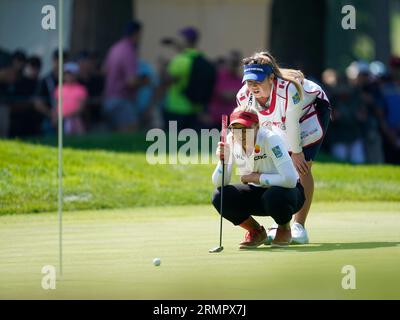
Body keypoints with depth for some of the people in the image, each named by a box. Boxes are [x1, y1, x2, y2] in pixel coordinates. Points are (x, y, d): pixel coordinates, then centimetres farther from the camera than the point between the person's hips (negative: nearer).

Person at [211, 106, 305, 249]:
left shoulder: (270, 139, -27)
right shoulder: (231, 141, -11)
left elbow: (290, 179, -36)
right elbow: (219, 183, -11)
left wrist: (257, 177, -26)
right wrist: (223, 161, -30)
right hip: (256, 192, 5)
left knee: (273, 196, -39)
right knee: (220, 197, -19)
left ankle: (284, 229, -3)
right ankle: (256, 232, 5)